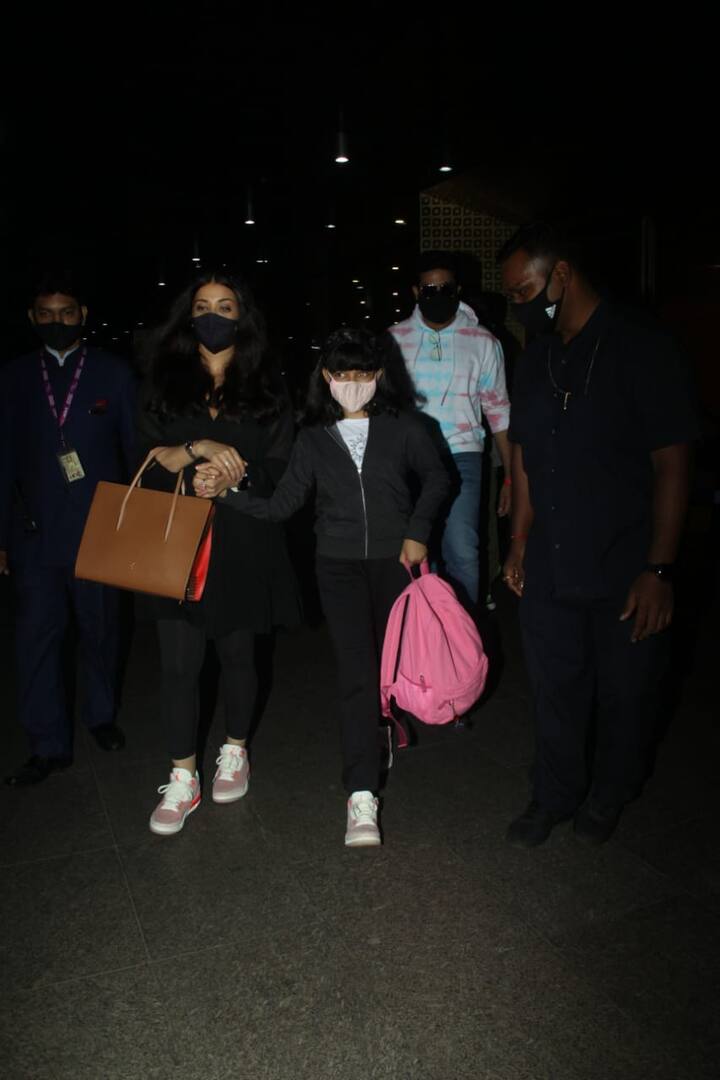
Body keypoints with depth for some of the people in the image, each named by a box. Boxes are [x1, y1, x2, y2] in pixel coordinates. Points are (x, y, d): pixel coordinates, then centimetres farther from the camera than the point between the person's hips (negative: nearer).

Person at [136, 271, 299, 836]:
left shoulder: (266, 390, 5)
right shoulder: (166, 384, 7)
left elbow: (278, 470, 0)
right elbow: (147, 458, -2)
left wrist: (231, 478, -17)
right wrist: (199, 449, -19)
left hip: (242, 544, 0)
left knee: (238, 653, 12)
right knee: (179, 662, 0)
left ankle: (235, 753, 34)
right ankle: (183, 778, 16)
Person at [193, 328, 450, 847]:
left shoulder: (402, 427, 0)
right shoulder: (314, 438, 4)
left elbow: (436, 478, 10)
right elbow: (281, 504, 0)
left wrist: (418, 532, 0)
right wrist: (228, 490, -12)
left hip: (395, 558, 1)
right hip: (339, 565, 0)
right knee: (357, 670, -10)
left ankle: (388, 720, 46)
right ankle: (362, 796, -8)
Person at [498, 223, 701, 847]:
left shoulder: (642, 351, -10)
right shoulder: (536, 362, 8)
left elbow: (672, 464, -12)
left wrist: (658, 569, -16)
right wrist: (520, 543, 11)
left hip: (626, 572, -4)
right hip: (550, 566, 5)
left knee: (625, 693, 12)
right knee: (555, 687, 14)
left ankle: (608, 797, 37)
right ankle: (555, 798, 34)